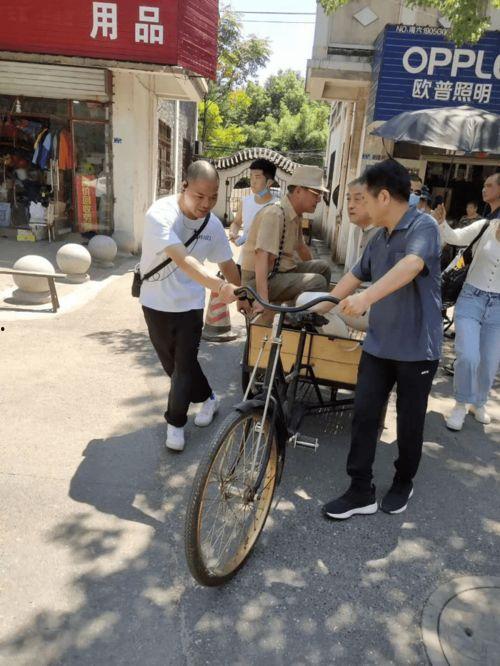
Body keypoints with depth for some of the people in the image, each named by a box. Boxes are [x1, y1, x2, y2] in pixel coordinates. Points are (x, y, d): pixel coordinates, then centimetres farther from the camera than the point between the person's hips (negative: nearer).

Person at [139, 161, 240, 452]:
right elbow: (183, 259, -41)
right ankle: (208, 398, 39)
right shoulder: (161, 214, -26)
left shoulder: (213, 224, -10)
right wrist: (219, 286, -53)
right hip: (157, 302, -1)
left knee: (184, 364, -1)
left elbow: (227, 263, 2)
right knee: (173, 362, 13)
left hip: (190, 304, 2)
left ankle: (175, 423, 19)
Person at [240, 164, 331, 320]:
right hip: (258, 279, -9)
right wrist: (262, 298, -42)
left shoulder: (296, 216, 7)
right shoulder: (274, 214, -21)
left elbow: (301, 247, 21)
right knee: (316, 282, -22)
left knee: (322, 268, 10)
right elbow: (262, 256, -33)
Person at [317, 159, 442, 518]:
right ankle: (361, 491, 15)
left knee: (410, 422, 10)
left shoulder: (424, 226, -13)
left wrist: (367, 297, -47)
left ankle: (404, 483, 33)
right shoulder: (379, 240, 11)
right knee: (364, 415, 3)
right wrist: (318, 310, 22)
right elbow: (353, 277, 19)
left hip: (417, 348, -6)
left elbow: (410, 266, -33)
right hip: (378, 344, 7)